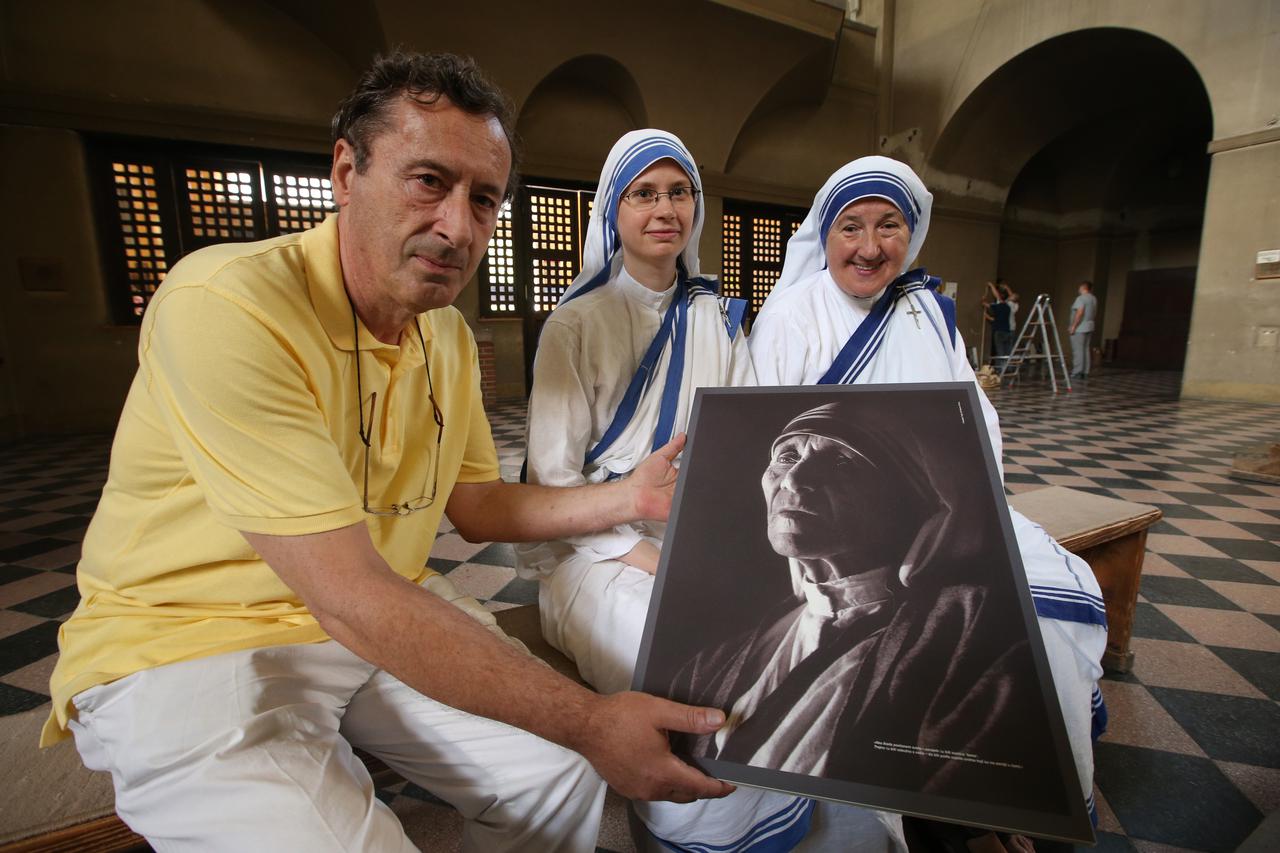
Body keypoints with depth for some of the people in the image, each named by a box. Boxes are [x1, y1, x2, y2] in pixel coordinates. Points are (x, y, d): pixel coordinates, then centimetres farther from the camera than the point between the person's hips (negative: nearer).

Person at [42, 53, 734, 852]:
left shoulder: (448, 333, 0)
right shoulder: (227, 305, -26)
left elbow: (476, 503, 6)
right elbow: (349, 599, -30)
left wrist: (629, 497, -7)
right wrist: (587, 720, -27)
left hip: (383, 617, 7)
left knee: (563, 770, -1)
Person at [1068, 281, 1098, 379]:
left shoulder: (1081, 298, -14)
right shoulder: (1094, 298, 14)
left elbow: (1080, 313, -22)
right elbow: (1095, 313, 19)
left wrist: (1073, 326, -19)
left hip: (1079, 329, -9)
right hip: (1089, 328, 9)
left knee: (1078, 350, -8)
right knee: (1085, 350, 11)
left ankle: (1077, 373, -10)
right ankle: (1085, 373, 13)